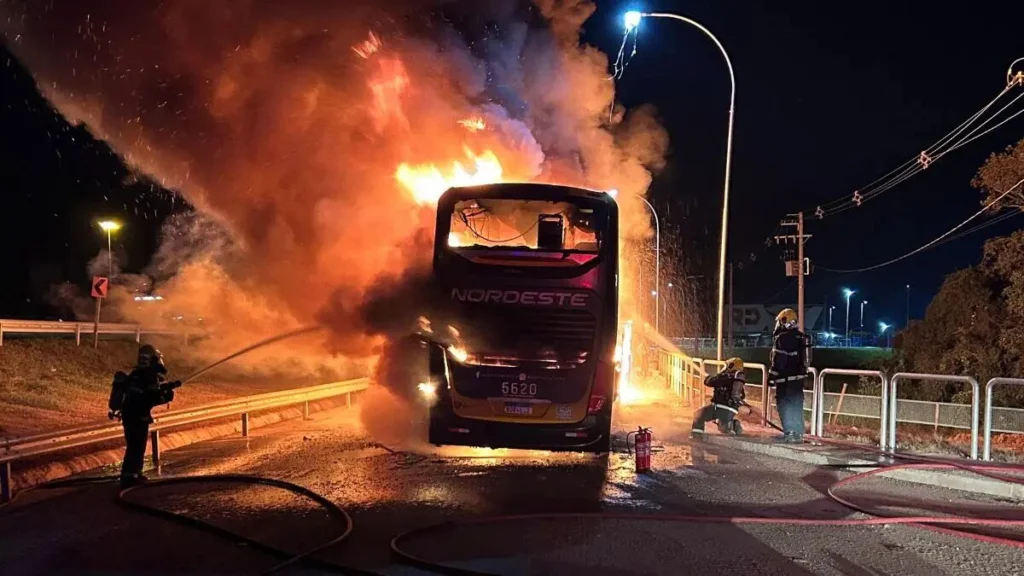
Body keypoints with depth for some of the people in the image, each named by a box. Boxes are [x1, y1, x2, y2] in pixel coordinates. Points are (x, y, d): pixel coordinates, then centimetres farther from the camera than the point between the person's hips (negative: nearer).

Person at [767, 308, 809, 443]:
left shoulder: (781, 338, -15)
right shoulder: (801, 336, 12)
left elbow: (777, 361, -18)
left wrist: (771, 377, -11)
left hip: (786, 378, -8)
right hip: (799, 376, 8)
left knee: (784, 405, -2)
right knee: (797, 405, 10)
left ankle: (789, 433, -3)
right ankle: (798, 433, 12)